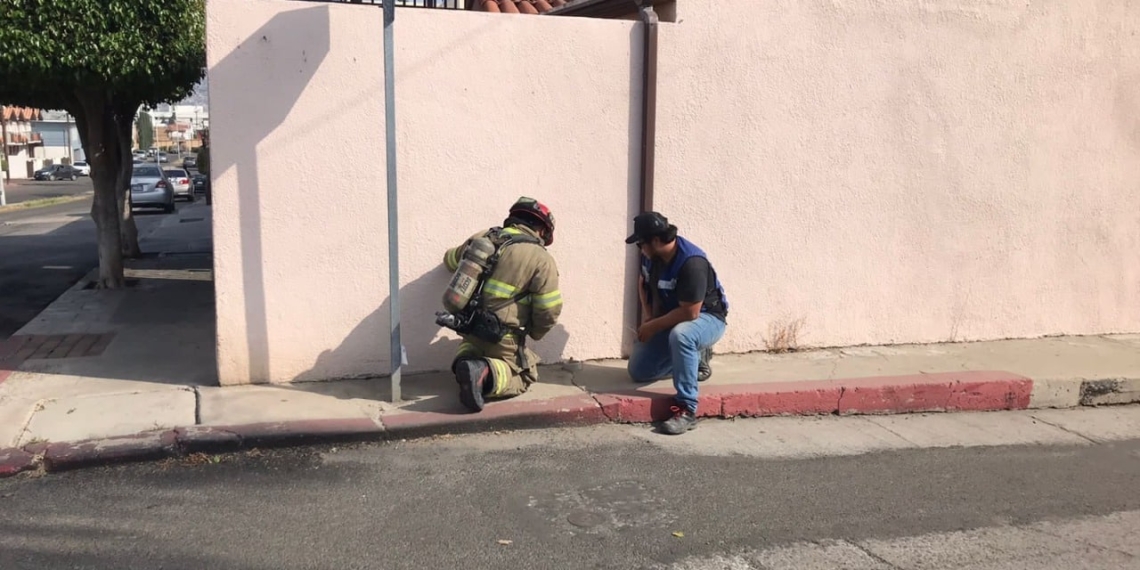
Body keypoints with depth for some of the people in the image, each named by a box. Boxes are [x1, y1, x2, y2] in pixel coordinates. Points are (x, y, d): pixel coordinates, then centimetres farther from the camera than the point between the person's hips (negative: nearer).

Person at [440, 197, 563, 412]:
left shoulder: (482, 238, 5)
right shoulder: (542, 260, -11)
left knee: (472, 346, 37)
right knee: (525, 375, 16)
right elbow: (549, 311, -11)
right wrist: (535, 333, 10)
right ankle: (488, 374, -16)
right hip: (503, 338, -6)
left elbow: (450, 261, 24)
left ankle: (465, 361, 1)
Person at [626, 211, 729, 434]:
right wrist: (647, 317, 0)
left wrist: (654, 326, -23)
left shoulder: (692, 263, -32)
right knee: (638, 371, 5)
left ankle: (687, 410, -35)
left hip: (707, 318, -8)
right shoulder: (652, 255, -8)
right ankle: (695, 358, 21)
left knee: (680, 335, -43)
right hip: (670, 319, 8)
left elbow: (690, 312, -34)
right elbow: (643, 282, 14)